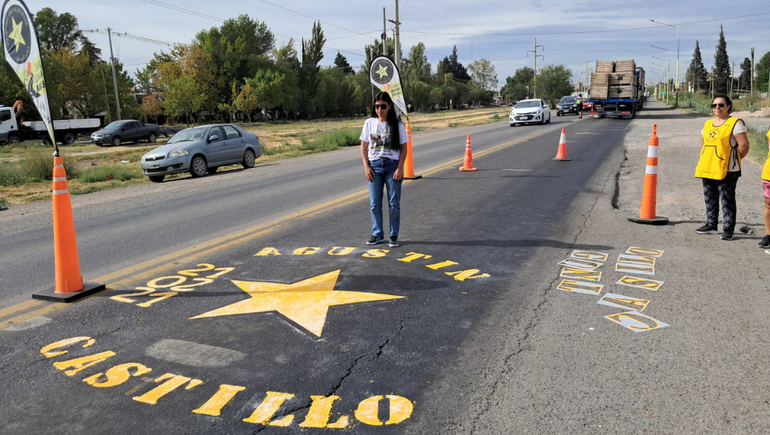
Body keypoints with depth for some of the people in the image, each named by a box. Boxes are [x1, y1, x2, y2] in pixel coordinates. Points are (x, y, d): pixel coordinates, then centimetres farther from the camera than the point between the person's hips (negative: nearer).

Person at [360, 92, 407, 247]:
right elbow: (363, 147, 6)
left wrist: (399, 168, -9)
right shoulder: (370, 123, 3)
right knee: (375, 204, 5)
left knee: (394, 203, 2)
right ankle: (377, 234, 18)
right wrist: (366, 166, -4)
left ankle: (394, 235, 12)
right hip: (374, 166, 2)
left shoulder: (397, 125, -1)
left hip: (392, 166, -2)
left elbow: (403, 148, 1)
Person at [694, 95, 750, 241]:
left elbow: (744, 146, -9)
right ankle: (711, 225, 24)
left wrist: (732, 159, 0)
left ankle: (728, 229, 4)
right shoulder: (707, 124, 14)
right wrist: (704, 161, 12)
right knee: (710, 200, 14)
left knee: (727, 201, -2)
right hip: (707, 169, 7)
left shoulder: (735, 123, -6)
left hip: (726, 171, -7)